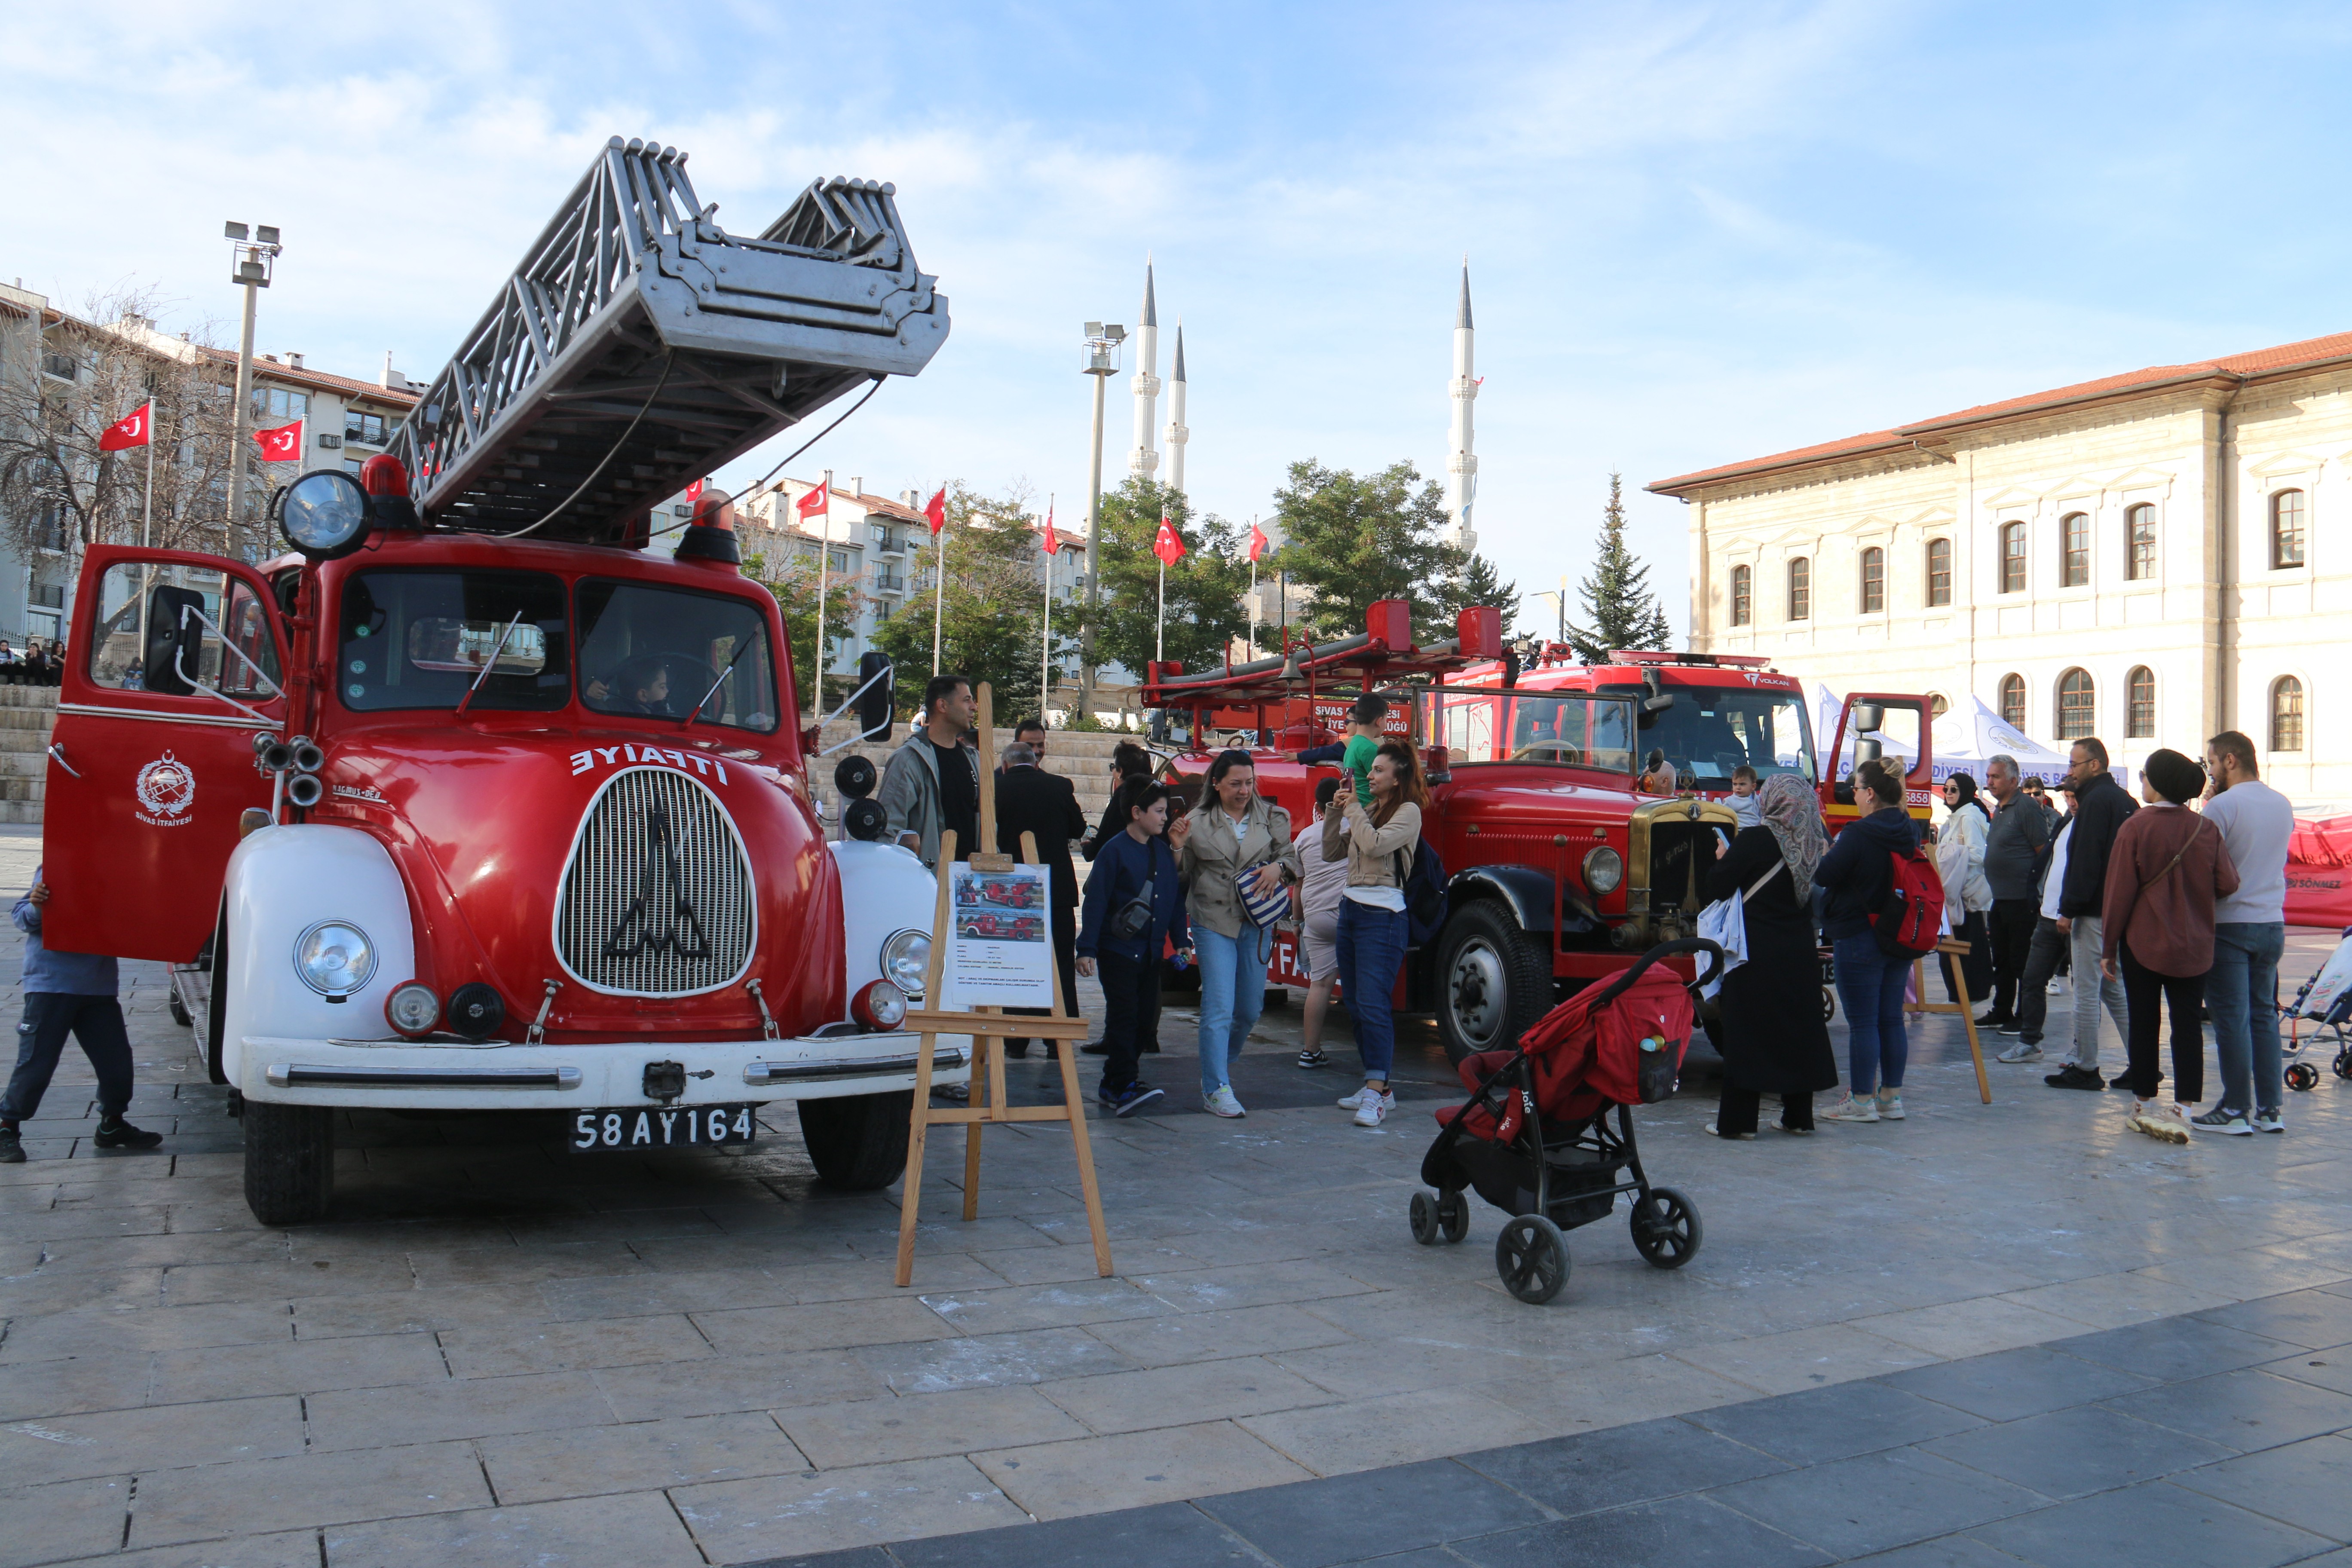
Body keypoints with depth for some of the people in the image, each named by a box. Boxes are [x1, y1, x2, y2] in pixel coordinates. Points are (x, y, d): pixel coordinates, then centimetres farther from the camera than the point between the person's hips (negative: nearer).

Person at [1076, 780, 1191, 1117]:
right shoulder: (1114, 850, -9)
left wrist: (1182, 940, 12)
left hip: (1152, 950, 7)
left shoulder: (1163, 852, 9)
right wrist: (1087, 948, -16)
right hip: (1117, 948, -7)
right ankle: (1124, 1088, -10)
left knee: (1142, 1016, 8)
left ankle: (1111, 1085, 18)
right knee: (1123, 1016, -10)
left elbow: (1176, 897, 16)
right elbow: (1096, 901, -12)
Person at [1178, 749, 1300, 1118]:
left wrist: (1278, 867, -13)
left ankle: (1220, 1066, 36)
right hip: (1213, 922, -3)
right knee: (1219, 1008, -9)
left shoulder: (1271, 816, 7)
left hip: (1257, 922, 3)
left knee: (1250, 1008, 12)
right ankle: (1216, 1089, -3)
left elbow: (1290, 855, 7)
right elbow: (1182, 874, 9)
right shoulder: (1197, 823, 3)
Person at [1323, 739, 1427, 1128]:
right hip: (1350, 909, 9)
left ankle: (1376, 1095, -15)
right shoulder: (1368, 810, 16)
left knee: (1372, 1004, -14)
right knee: (1354, 1004, 10)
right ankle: (1379, 1088, 17)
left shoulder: (1409, 812, -6)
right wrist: (1336, 811, 5)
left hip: (1383, 916, -9)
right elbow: (1332, 853, 15)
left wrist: (1353, 809, -8)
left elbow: (1375, 845, -21)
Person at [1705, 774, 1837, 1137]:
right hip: (1800, 954, 5)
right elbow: (1812, 894, 14)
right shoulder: (1813, 844, 3)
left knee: (1746, 1030, 0)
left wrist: (1722, 858, 5)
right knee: (1798, 1028, 13)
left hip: (1757, 954, -5)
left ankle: (1738, 1120, 2)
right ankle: (1798, 1116, 19)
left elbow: (1718, 888, -14)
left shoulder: (1754, 840, -13)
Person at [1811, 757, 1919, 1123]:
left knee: (1861, 1022, -1)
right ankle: (1891, 1097, 19)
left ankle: (1861, 1100, 5)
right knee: (1891, 1019, 13)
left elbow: (1823, 876, -13)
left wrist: (1824, 854, 7)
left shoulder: (1858, 834, -18)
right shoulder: (1910, 832, 5)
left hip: (1859, 939, -7)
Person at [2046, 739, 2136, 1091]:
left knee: (2087, 991, -4)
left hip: (2093, 912, -10)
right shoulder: (2125, 800, 16)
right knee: (2115, 988, 15)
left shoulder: (2096, 801, -14)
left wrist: (2068, 910, -17)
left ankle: (2084, 1067, 1)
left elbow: (2085, 861, -19)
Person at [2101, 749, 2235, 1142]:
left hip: (2143, 944, -3)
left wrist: (2108, 948, -2)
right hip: (2194, 947, 3)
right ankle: (2182, 1111, 0)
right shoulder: (2206, 829, -1)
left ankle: (2145, 1106, 16)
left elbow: (2119, 892, -10)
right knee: (2188, 1025, 4)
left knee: (2144, 1024, 7)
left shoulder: (2136, 827, -11)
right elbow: (2228, 884, -1)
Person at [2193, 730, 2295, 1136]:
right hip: (2273, 923, 6)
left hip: (2230, 924, -6)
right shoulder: (2283, 805, 8)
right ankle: (2270, 1109, 14)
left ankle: (2236, 1110, 2)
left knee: (2231, 1018, -2)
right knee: (2264, 1014, 12)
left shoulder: (2223, 805, -14)